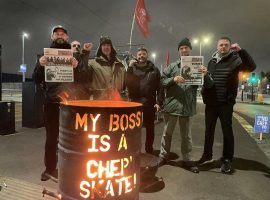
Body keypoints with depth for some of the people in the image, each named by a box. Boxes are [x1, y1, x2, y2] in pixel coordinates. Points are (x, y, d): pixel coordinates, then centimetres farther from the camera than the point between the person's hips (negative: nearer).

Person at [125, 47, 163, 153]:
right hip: (134, 103, 0)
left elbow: (159, 87, 2)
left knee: (150, 128, 11)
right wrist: (129, 68, -11)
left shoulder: (154, 69, 7)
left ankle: (149, 150, 28)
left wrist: (159, 102, -8)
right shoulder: (132, 68, 8)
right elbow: (126, 83, -7)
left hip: (149, 104, 0)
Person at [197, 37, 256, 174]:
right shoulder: (212, 61, 14)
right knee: (209, 130, 13)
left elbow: (251, 67, -18)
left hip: (226, 102, -5)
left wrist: (241, 51, -28)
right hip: (210, 102, 5)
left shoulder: (235, 59, -2)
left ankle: (227, 160, 16)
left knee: (227, 131, 4)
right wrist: (204, 93, 4)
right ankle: (207, 155, 27)